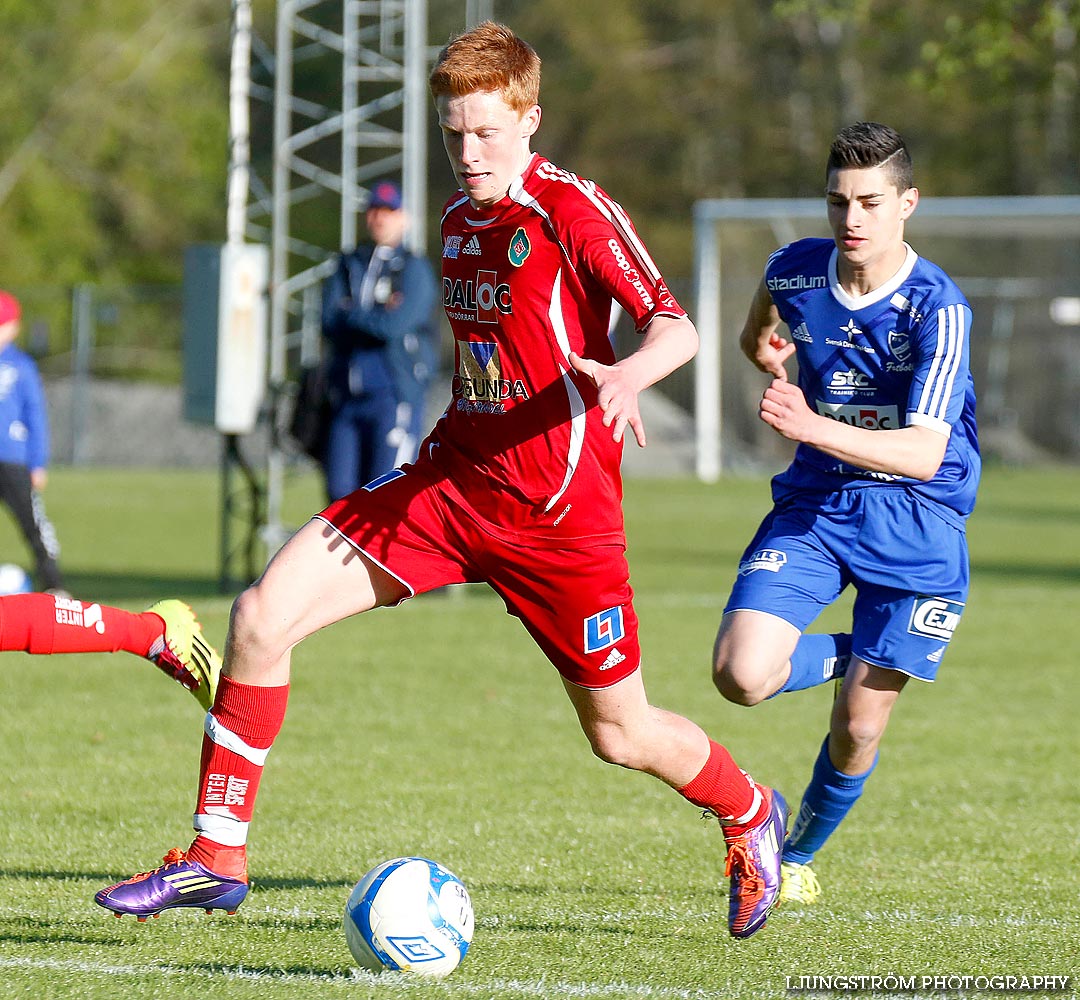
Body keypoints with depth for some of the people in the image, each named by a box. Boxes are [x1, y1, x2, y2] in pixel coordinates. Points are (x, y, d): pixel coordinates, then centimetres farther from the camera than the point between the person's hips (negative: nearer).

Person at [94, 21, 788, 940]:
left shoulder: (573, 210, -12)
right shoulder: (461, 220, 11)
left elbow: (676, 327, -20)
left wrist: (627, 374, -40)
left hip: (558, 511, -6)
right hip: (452, 481, 6)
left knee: (620, 736, 6)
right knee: (262, 615, -10)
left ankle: (750, 815, 39)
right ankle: (218, 856, -3)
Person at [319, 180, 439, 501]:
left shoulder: (414, 269, 1)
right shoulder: (348, 265, 16)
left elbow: (396, 325, -14)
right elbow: (329, 322, 3)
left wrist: (350, 314, -1)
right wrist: (377, 317, -7)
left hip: (394, 393, -5)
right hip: (346, 395, 6)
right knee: (342, 491, 4)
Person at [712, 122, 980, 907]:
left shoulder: (938, 307, -18)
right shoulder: (793, 271, -4)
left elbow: (924, 453, -28)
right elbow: (759, 333, 25)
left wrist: (814, 428, -39)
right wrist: (771, 356, 4)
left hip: (915, 524, -3)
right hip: (814, 505, 3)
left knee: (857, 728, 1)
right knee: (741, 675, -19)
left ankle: (799, 854, 31)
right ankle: (858, 654, 13)